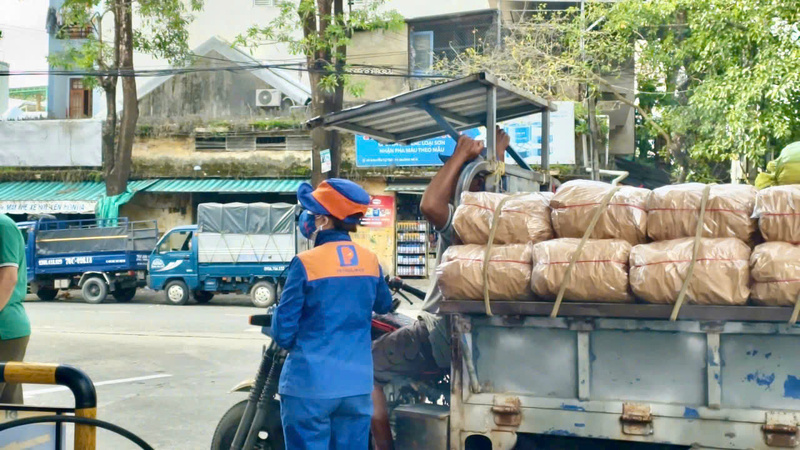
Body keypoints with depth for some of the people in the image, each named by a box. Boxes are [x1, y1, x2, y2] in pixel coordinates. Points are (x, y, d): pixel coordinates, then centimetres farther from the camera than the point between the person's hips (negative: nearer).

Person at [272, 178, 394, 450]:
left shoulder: (306, 263, -12)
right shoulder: (370, 260, 3)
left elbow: (283, 330, -9)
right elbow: (384, 305, 22)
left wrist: (288, 341, 12)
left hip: (310, 384, -5)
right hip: (357, 384, 5)